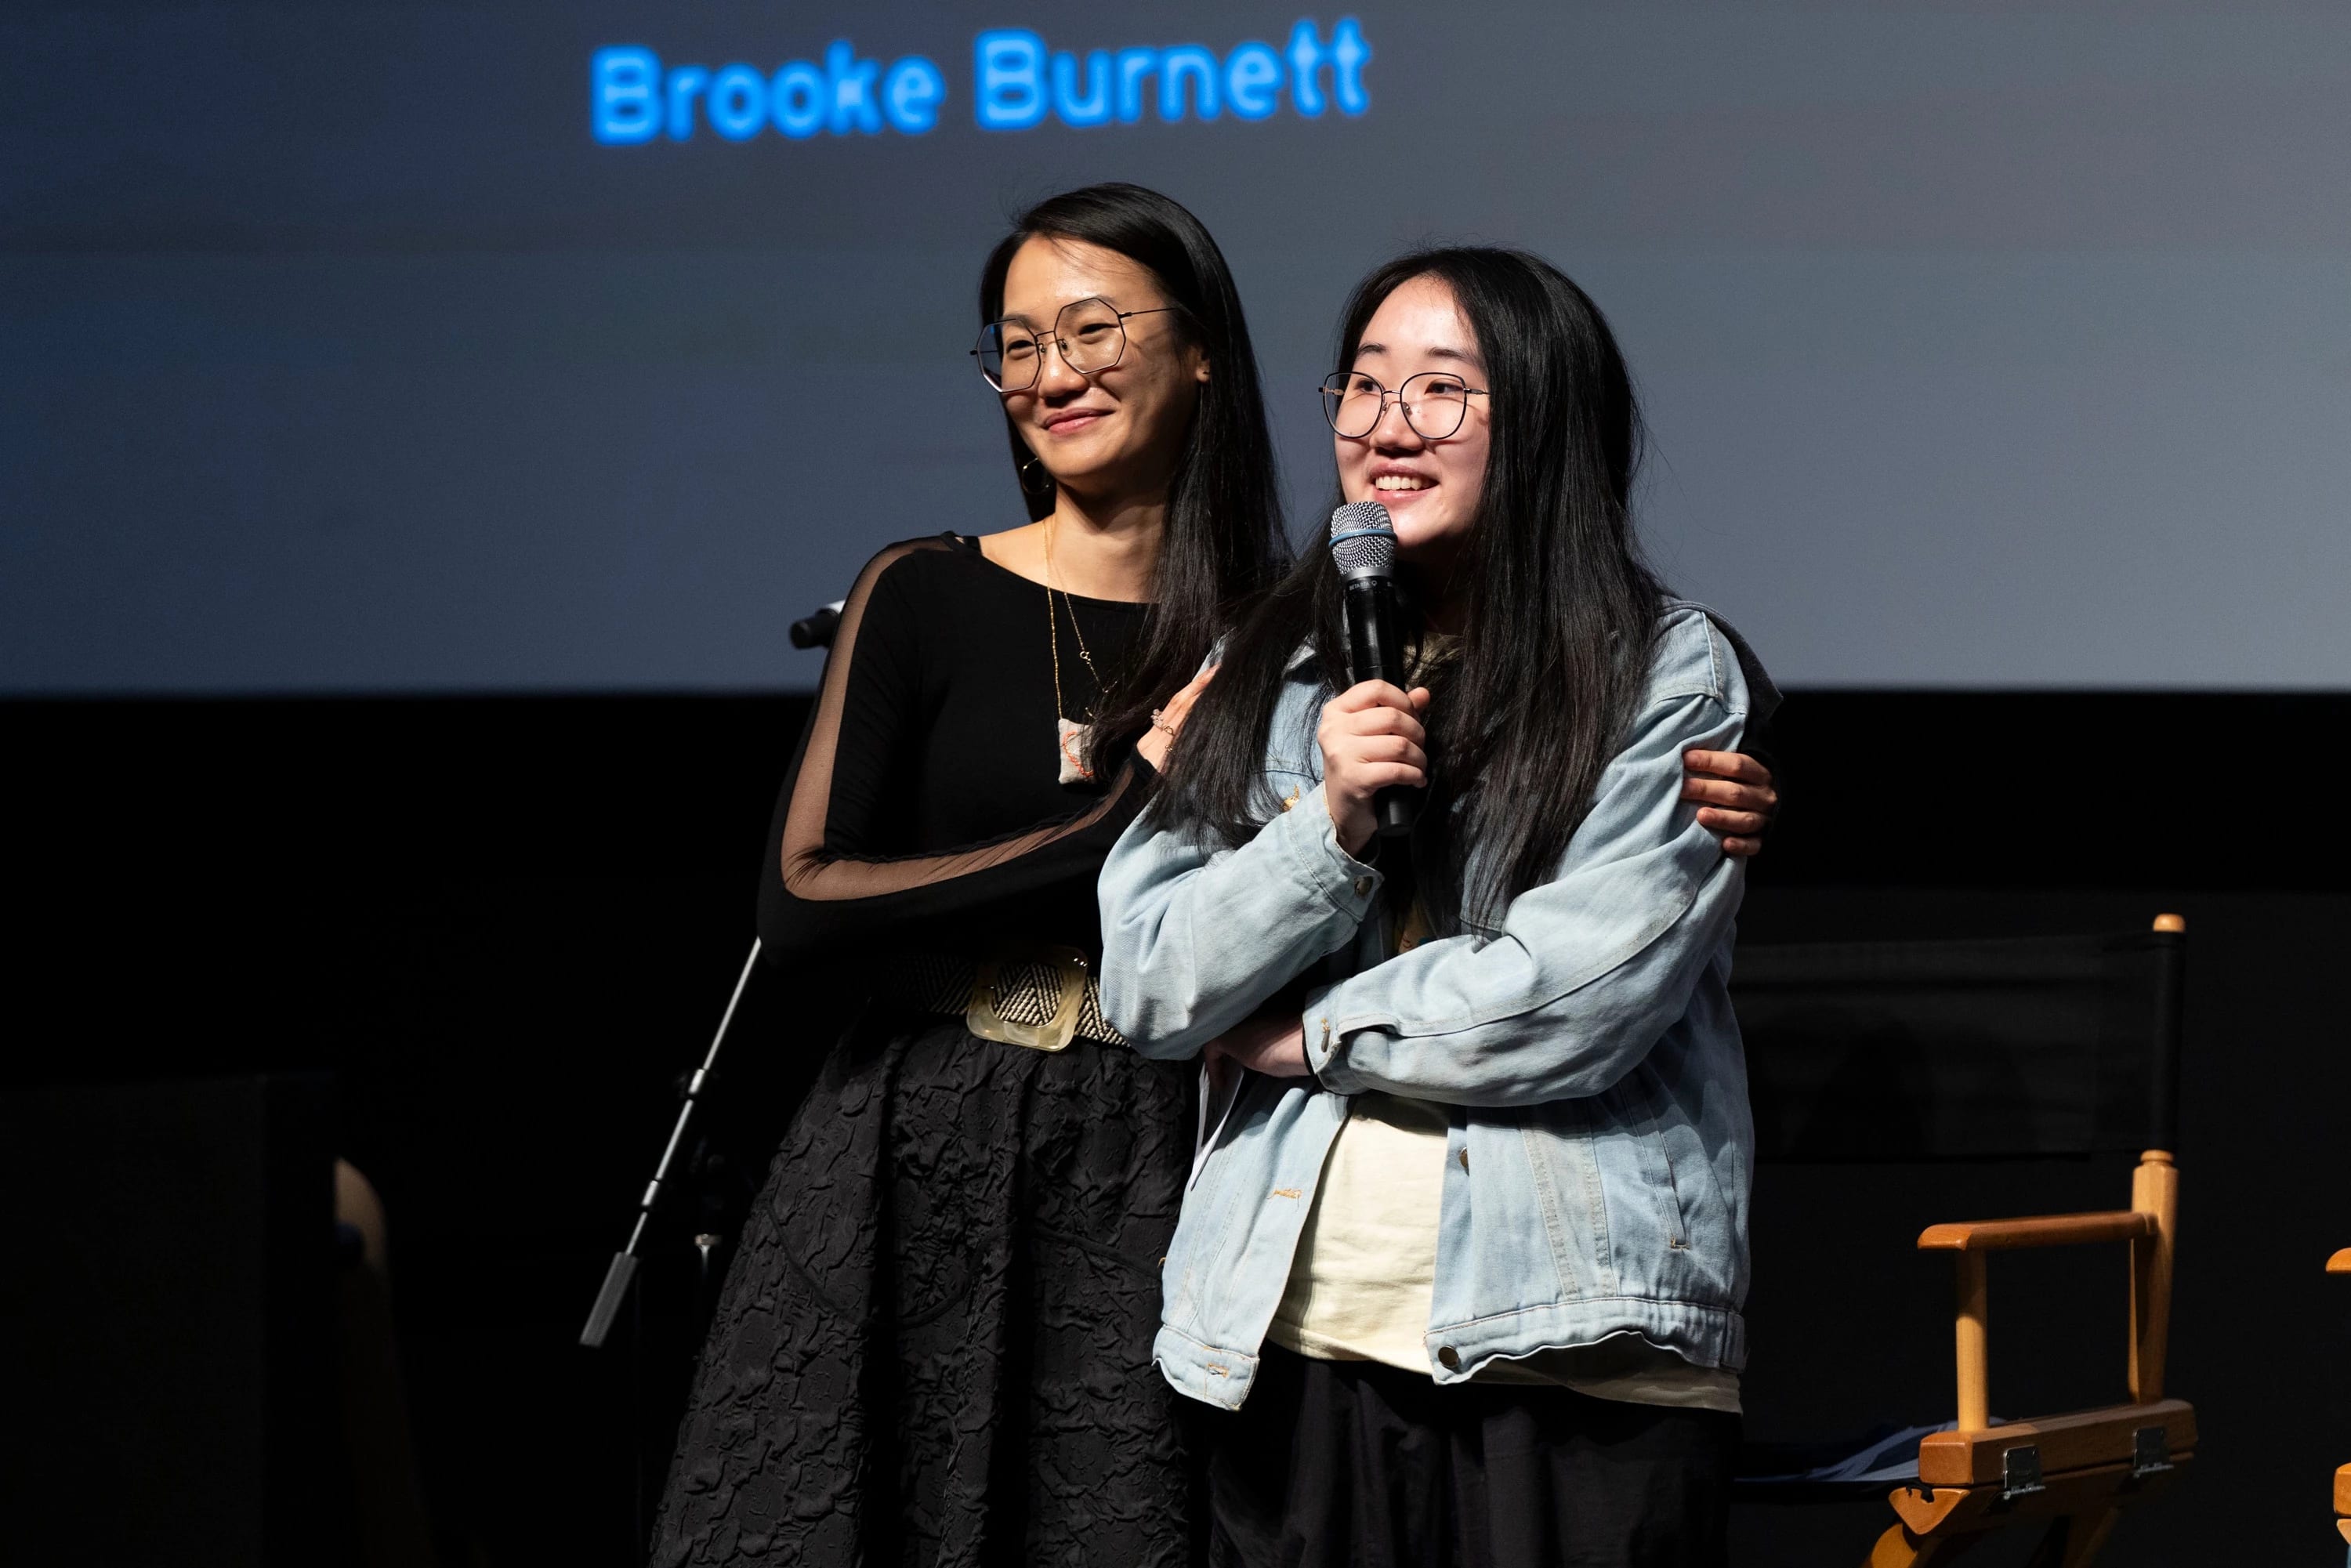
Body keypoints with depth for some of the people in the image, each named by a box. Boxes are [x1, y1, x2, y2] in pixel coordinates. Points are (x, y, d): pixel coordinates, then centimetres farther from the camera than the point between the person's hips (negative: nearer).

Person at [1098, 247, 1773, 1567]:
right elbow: (1146, 992, 5)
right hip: (1292, 1342, 4)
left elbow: (1583, 994, -10)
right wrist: (1330, 824, -9)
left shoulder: (1669, 676, 1)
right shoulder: (1270, 676, 14)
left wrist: (1304, 1035, -1)